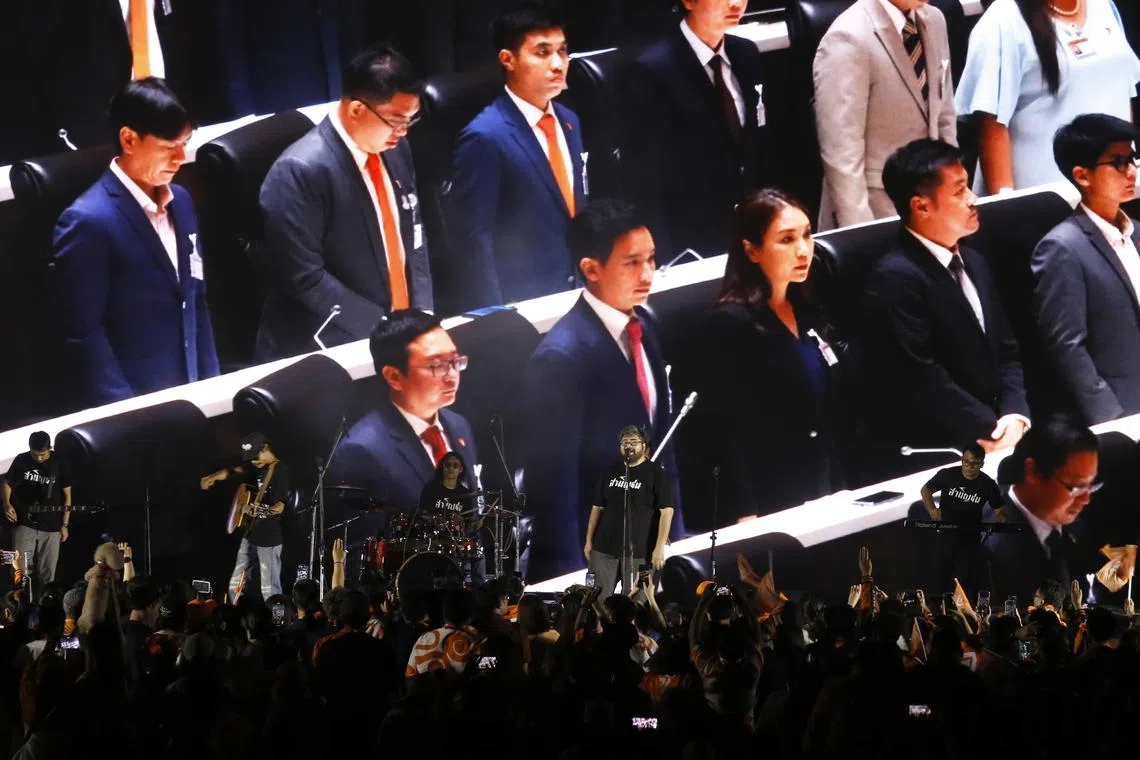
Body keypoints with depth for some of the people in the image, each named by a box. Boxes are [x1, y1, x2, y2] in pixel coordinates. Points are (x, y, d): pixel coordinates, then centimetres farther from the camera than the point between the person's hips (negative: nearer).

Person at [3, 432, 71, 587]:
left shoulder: (59, 464, -4)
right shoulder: (21, 461, -2)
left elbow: (67, 495, 3)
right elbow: (7, 483, 10)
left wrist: (65, 525, 1)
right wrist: (7, 505, -9)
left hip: (50, 527, 0)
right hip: (24, 523, 0)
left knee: (47, 573, 4)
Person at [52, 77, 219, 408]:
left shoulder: (180, 201, 8)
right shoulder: (88, 222, -15)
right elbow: (83, 335, -15)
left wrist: (210, 385, 9)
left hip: (189, 395, 7)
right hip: (132, 405, -6)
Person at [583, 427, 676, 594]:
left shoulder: (657, 475, -2)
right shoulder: (610, 474, 13)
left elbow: (666, 511, -7)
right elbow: (597, 508, 18)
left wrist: (660, 547, -15)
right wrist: (589, 541, 13)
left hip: (639, 552, -4)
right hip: (604, 548, 5)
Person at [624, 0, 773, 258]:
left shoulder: (746, 55, 5)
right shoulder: (653, 71, -17)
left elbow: (760, 149, 12)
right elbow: (647, 182, -15)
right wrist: (668, 258, -15)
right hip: (690, 247, -6)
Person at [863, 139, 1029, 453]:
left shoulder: (974, 264, 16)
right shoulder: (895, 279, -13)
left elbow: (1006, 353, 16)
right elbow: (922, 381, -18)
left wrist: (1015, 416, -3)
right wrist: (994, 429, -14)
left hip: (1000, 437, 8)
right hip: (936, 450, -8)